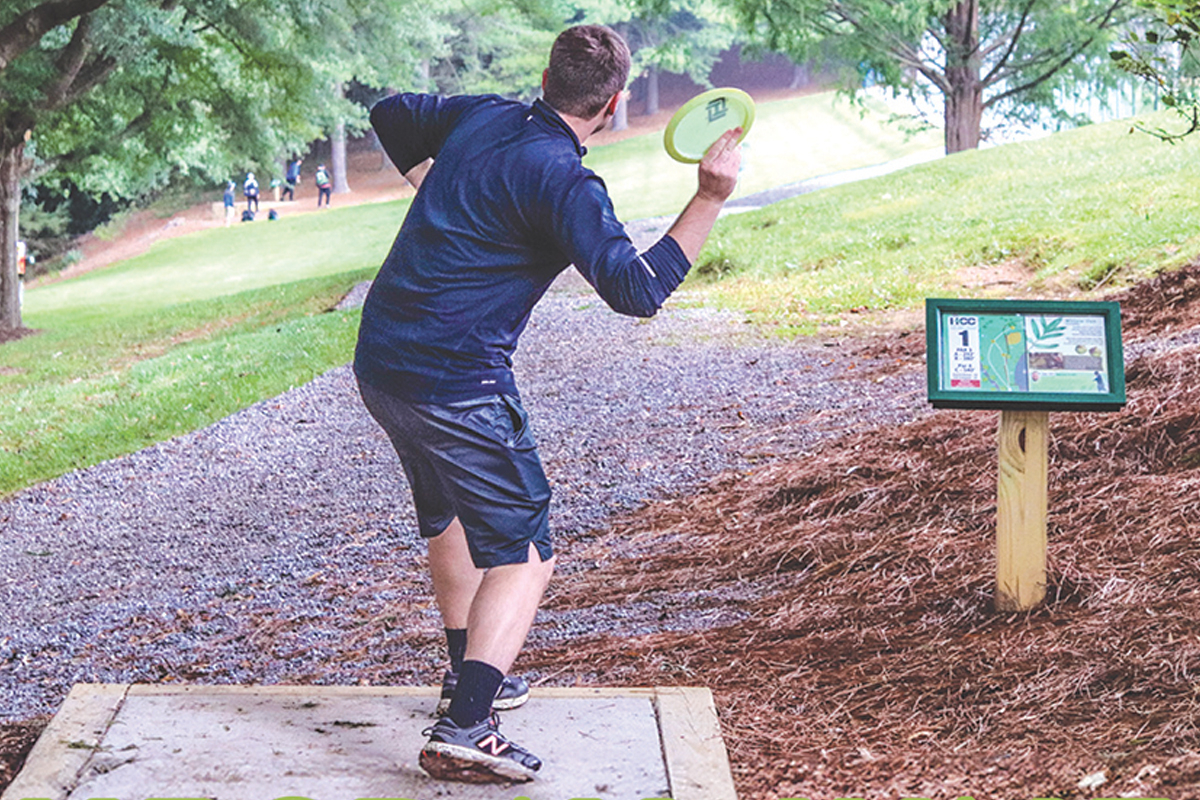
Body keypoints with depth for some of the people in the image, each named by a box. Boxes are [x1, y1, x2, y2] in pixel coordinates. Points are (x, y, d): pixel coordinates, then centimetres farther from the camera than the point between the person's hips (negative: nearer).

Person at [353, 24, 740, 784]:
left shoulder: (482, 116, 8)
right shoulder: (563, 183, -16)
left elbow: (392, 114, 26)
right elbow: (638, 291, -22)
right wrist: (710, 200, -21)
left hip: (380, 359, 9)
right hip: (456, 383, -9)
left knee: (451, 517, 28)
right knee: (522, 554, -3)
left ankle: (469, 674, 43)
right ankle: (465, 731, -16)